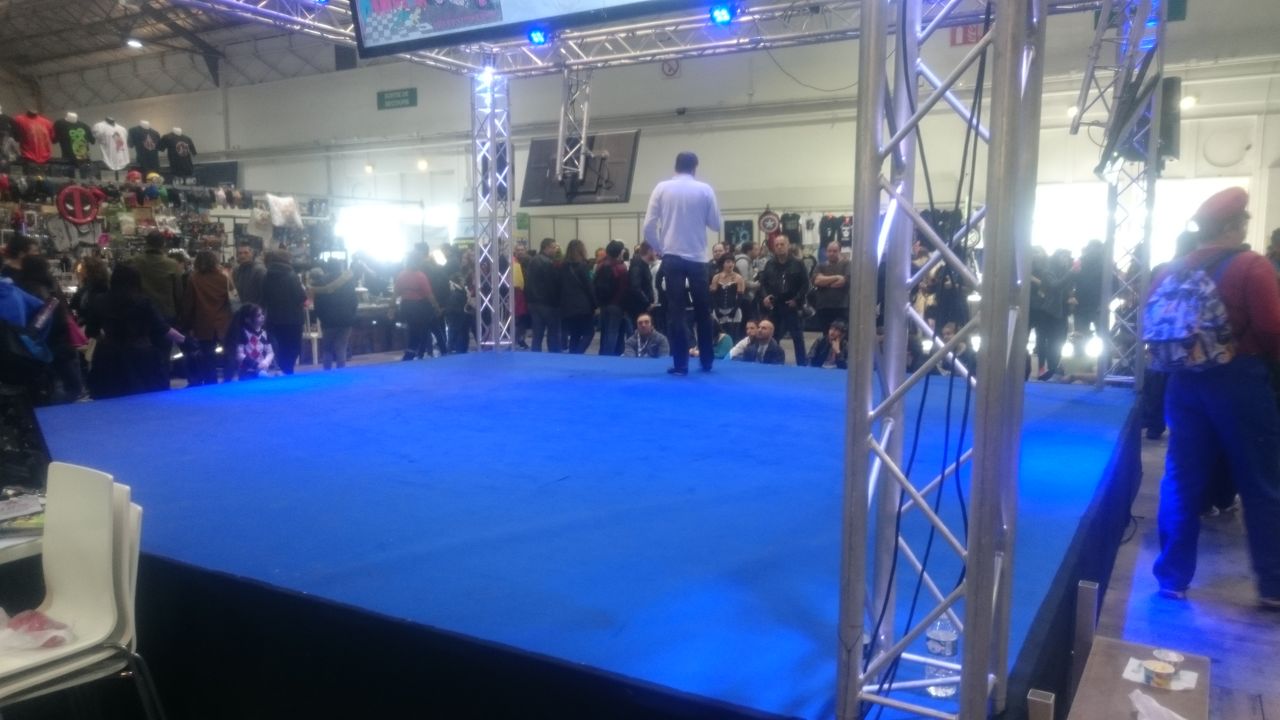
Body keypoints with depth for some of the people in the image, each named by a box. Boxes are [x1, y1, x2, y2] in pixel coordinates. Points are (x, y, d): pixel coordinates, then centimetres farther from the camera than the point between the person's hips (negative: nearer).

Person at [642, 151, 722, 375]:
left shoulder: (662, 188, 0)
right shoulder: (705, 190, 0)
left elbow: (648, 226, -3)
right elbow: (716, 224, 5)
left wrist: (660, 249, 11)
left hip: (672, 257, 0)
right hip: (697, 258, 0)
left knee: (675, 312, 2)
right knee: (703, 312, 12)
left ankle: (680, 364, -2)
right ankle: (707, 361, 19)